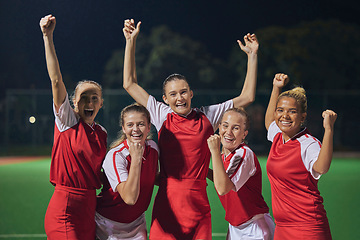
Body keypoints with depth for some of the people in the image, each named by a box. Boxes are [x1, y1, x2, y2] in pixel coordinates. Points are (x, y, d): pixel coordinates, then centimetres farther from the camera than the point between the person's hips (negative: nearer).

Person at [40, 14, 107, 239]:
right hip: (66, 206, -6)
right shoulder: (67, 121, -3)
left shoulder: (102, 133, 11)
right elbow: (56, 80, -13)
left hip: (90, 207, 6)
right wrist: (48, 36, -21)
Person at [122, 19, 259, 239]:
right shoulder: (162, 115, 6)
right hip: (167, 204, 0)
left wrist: (252, 55, 8)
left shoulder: (207, 117, 6)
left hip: (198, 206, 0)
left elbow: (247, 97, 10)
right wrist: (131, 41, 5)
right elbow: (130, 84, 7)